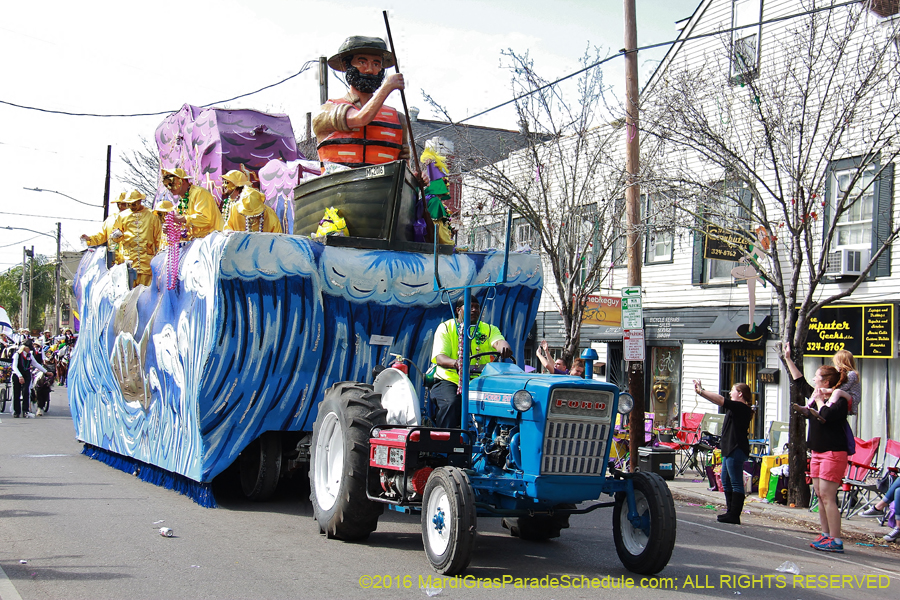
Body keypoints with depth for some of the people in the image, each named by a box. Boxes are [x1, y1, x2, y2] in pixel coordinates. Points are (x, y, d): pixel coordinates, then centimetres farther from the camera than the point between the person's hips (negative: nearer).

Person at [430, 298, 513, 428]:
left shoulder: (489, 329, 12)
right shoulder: (445, 328, 5)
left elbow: (498, 342, -12)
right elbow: (439, 358, -9)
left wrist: (504, 348, -39)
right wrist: (455, 363, -33)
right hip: (449, 381, -2)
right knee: (452, 403, -33)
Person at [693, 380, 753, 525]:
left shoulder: (741, 408, -14)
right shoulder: (735, 407, 16)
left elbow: (719, 400, -19)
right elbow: (720, 401, 20)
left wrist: (701, 391, -11)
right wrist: (700, 391, 16)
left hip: (736, 450, -11)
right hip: (730, 450, 11)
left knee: (736, 483, -8)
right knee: (726, 481, 16)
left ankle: (734, 516, -7)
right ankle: (731, 512, 22)